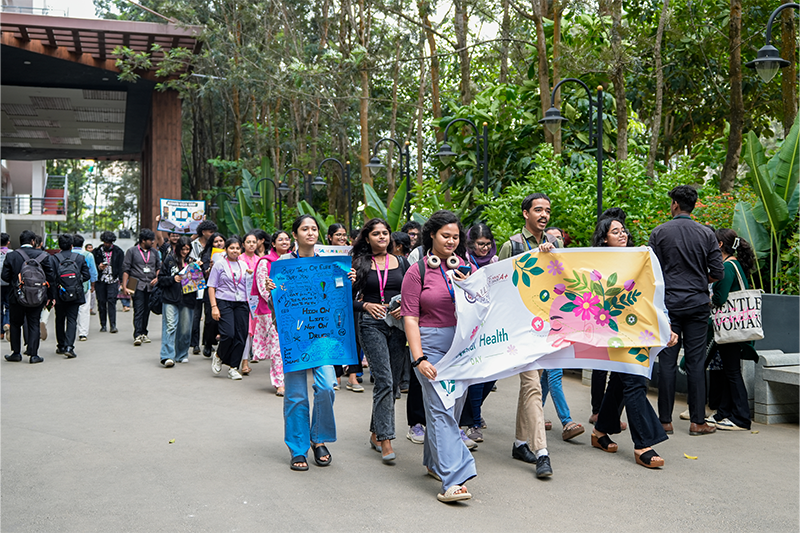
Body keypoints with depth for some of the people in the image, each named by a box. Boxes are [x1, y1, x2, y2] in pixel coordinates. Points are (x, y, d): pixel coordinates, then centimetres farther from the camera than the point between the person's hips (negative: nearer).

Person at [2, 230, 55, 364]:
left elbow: (4, 276, -4)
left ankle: (16, 353, 20)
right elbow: (50, 277, -5)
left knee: (15, 324, 16)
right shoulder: (43, 255, -6)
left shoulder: (11, 256, -5)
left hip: (17, 296, 0)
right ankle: (34, 355, 5)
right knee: (34, 324, 7)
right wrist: (50, 296, 4)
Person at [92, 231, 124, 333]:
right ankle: (103, 325, 11)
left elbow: (121, 267, 4)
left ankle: (113, 325, -11)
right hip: (100, 280, 2)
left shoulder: (118, 251, 5)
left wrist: (120, 281, -4)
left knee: (111, 301, -11)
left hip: (113, 281, -2)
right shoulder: (97, 251, 8)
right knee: (101, 302, 3)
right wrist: (99, 267, -11)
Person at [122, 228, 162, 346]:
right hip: (138, 285, -4)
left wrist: (157, 278, 1)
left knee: (147, 310, 6)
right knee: (138, 310, -13)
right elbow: (126, 269, 1)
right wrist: (124, 287, -6)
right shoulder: (132, 251, 3)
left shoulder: (154, 252, 15)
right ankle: (137, 335, -17)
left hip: (150, 286, 4)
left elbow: (159, 267, 22)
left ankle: (143, 333, 17)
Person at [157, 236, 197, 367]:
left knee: (185, 329, 6)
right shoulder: (169, 260, 4)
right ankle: (168, 356, -15)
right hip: (170, 298, -3)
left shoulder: (192, 262, 13)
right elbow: (161, 278, 3)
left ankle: (182, 355, 20)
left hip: (187, 299, 3)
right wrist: (173, 279, -13)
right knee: (170, 326, -12)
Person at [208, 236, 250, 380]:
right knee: (228, 334, -16)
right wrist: (214, 307, -7)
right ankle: (218, 356, 14)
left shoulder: (244, 265, 15)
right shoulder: (219, 264, 2)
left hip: (241, 303, 4)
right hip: (224, 302, -4)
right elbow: (211, 287, 0)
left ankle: (233, 368, 10)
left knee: (241, 336, -1)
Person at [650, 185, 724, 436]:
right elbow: (718, 273, 0)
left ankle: (665, 420, 6)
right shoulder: (707, 234, 2)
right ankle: (697, 421, 7)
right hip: (697, 303, 1)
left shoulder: (659, 232, -2)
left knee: (667, 362, 2)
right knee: (696, 362, 4)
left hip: (668, 303, -1)